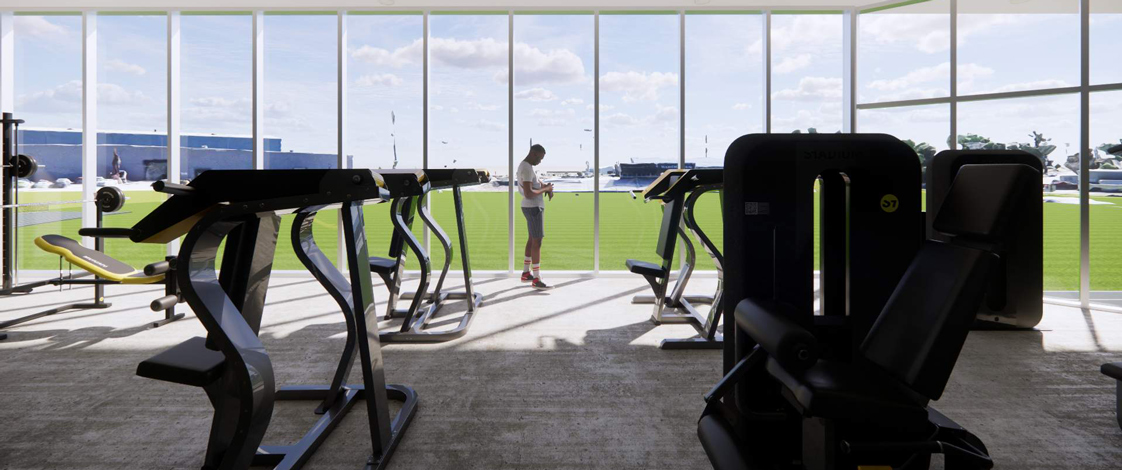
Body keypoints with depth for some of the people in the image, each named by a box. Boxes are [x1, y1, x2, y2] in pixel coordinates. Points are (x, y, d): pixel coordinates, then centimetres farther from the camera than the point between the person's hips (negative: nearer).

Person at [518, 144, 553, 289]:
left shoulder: (524, 166, 13)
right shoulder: (527, 169, -21)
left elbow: (537, 182, 20)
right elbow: (528, 194, -28)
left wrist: (547, 187, -2)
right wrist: (545, 189, -14)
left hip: (532, 207, 11)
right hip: (534, 208, -11)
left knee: (532, 239, 18)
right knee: (537, 242, -8)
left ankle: (526, 273, 27)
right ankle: (536, 279, -6)